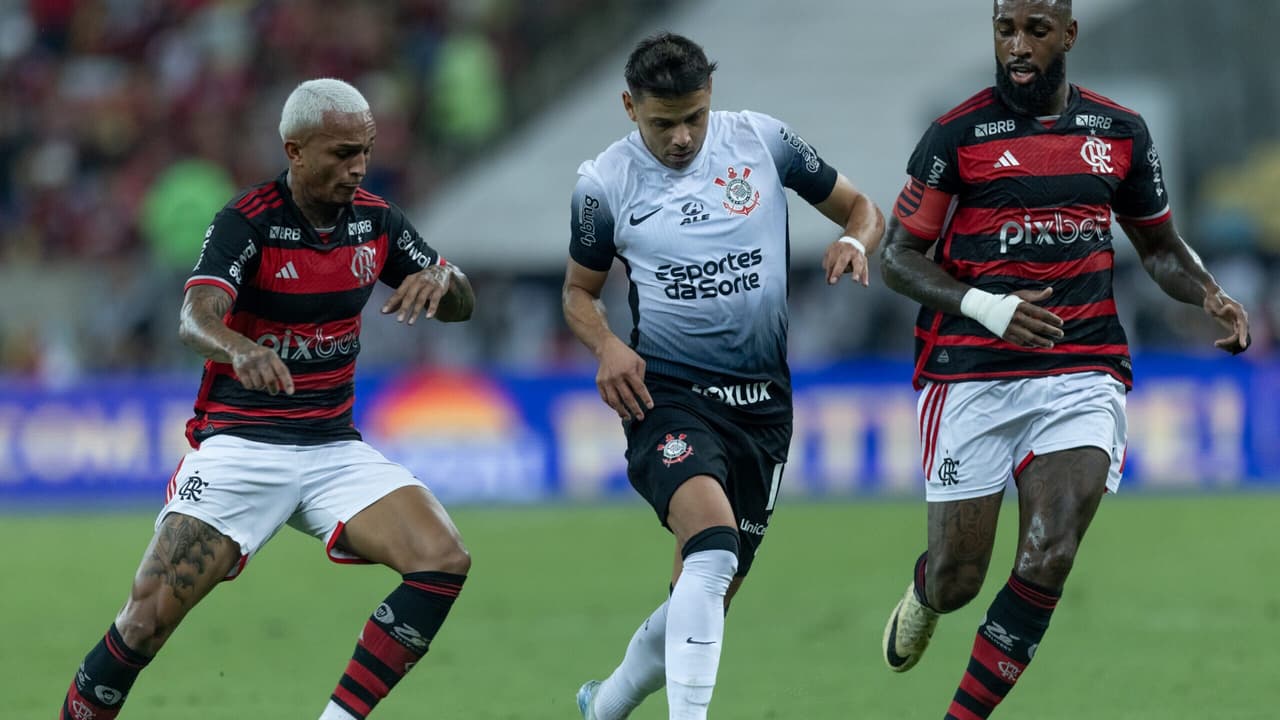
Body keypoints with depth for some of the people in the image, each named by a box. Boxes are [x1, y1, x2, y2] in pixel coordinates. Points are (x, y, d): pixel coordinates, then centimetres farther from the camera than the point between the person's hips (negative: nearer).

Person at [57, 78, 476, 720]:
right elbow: (195, 319, -28)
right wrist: (241, 350, -52)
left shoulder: (374, 219, 3)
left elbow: (460, 306, 10)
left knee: (443, 560, -18)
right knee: (150, 616, -15)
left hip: (334, 448, 4)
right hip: (240, 445, -4)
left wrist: (442, 279, -15)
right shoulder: (246, 221, -13)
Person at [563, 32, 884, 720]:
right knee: (713, 544, -31)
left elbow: (859, 208, 11)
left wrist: (853, 241, -12)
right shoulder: (605, 183, -3)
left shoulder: (760, 141, 0)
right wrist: (606, 346, -9)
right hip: (669, 397, -3)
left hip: (762, 403, 3)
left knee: (705, 600, 9)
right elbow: (579, 290, 12)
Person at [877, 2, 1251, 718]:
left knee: (1048, 560, -16)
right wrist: (984, 307, -17)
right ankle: (922, 596, 40)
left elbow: (1160, 247, 21)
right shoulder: (958, 136, -3)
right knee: (957, 580, 1)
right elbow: (899, 256, -1)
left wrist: (1210, 293, 0)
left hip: (1082, 376, 2)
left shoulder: (1121, 133, 8)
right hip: (971, 379, -2)